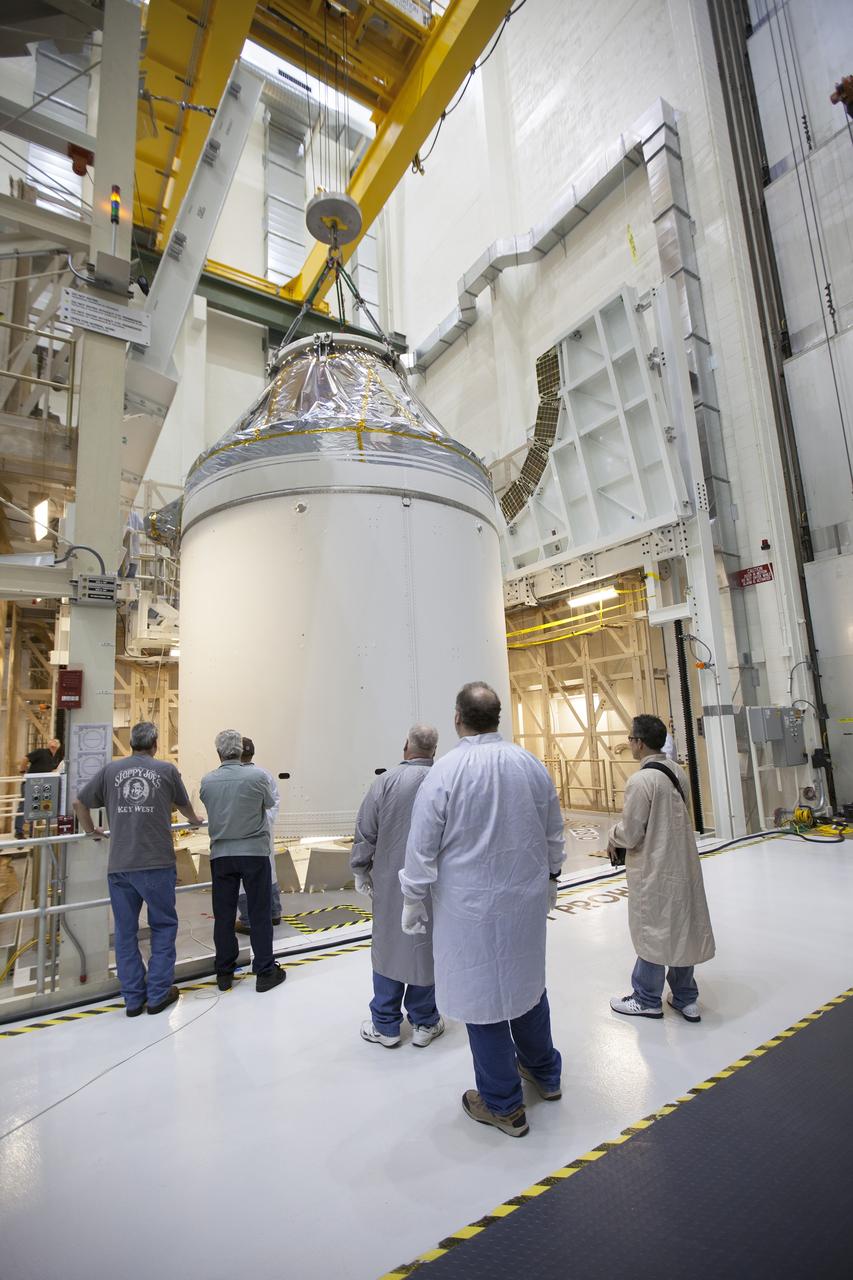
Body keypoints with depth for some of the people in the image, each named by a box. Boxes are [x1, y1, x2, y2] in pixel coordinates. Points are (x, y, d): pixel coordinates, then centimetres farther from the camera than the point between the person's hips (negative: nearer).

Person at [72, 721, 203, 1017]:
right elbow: (184, 805, 16)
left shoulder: (110, 770, 4)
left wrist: (91, 830, 30)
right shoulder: (167, 769, 1)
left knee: (125, 931, 13)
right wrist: (194, 820, 38)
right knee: (163, 926, 12)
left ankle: (133, 998, 21)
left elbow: (79, 803, 12)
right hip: (157, 863, -2)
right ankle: (158, 994, 16)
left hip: (119, 866, 2)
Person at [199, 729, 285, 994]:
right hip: (254, 851, -2)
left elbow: (209, 809, 9)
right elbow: (270, 803, 2)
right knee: (260, 914, 8)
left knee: (223, 915, 13)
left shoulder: (207, 781, -7)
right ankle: (264, 972, 15)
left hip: (221, 854, 2)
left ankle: (224, 972, 24)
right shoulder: (257, 775, -14)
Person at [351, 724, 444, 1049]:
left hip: (390, 883, 0)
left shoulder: (385, 782, -12)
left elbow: (365, 834, -7)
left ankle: (385, 1026, 26)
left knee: (389, 946, 15)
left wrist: (361, 872, 8)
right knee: (427, 948, 14)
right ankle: (424, 1023, 27)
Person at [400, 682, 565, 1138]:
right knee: (527, 981, 24)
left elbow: (422, 848, -14)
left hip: (471, 906, -5)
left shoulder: (445, 772, -19)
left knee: (481, 995, 11)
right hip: (527, 898, 5)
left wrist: (412, 902, 0)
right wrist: (550, 879, 21)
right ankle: (544, 1072, 45)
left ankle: (503, 1105, 28)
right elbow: (554, 834, 6)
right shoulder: (533, 766, -5)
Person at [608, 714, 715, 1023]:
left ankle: (647, 1001, 26)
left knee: (651, 932, 8)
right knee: (681, 929, 18)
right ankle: (686, 999, 32)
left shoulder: (640, 780, -23)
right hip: (682, 864, 7)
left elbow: (630, 835, -19)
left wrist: (612, 837, 3)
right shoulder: (678, 772, 1)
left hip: (654, 870, -7)